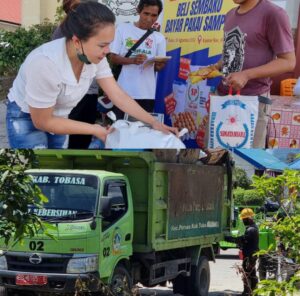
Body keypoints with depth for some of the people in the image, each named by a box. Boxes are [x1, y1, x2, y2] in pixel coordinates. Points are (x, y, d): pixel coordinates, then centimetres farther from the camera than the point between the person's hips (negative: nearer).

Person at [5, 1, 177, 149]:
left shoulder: (94, 56, -17)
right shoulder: (45, 63, -38)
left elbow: (118, 95, -8)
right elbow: (42, 121, -28)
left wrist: (154, 123, -17)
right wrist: (94, 130, -22)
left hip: (56, 118, 7)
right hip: (27, 118, -7)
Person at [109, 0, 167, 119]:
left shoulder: (159, 38, 8)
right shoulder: (123, 29, 3)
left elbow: (159, 66, 8)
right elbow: (113, 58, 0)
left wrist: (159, 64, -16)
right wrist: (132, 60, -18)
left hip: (147, 94, 2)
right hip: (124, 91, -1)